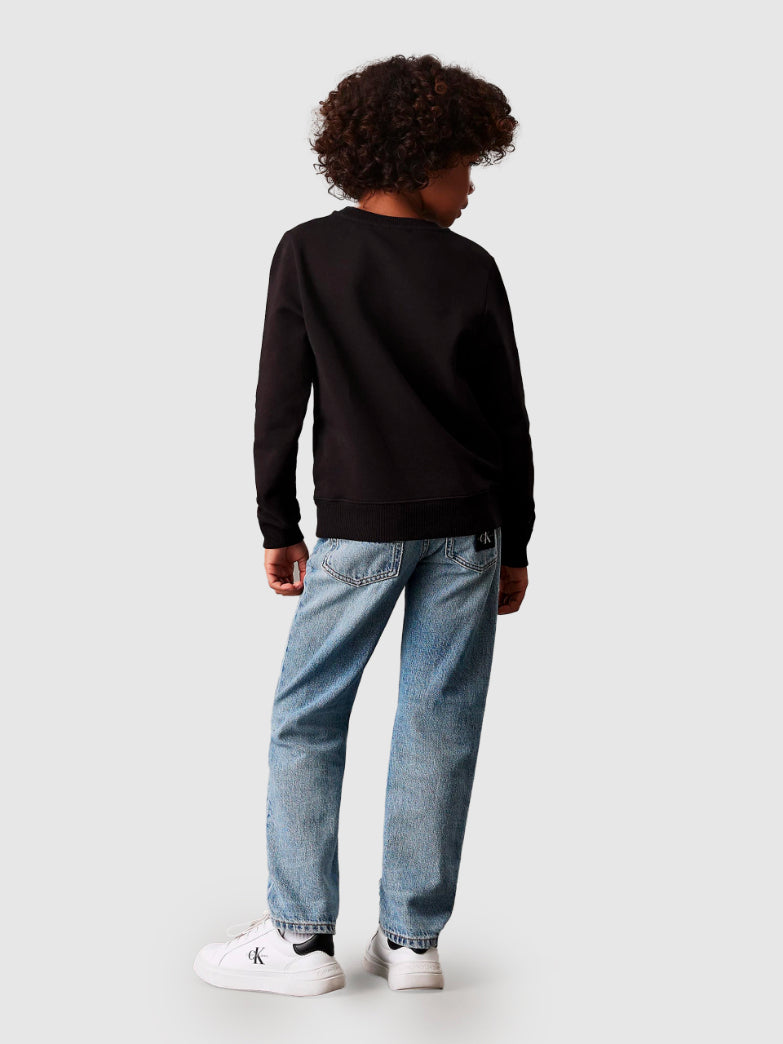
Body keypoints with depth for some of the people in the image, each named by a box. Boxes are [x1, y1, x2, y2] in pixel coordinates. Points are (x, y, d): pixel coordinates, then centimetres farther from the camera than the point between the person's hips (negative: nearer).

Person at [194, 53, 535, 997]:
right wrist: (514, 545, 13)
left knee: (307, 719, 7)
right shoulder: (472, 268, 1)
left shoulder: (307, 254, -2)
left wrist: (278, 527, 7)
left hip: (358, 528, -2)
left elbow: (279, 403, -2)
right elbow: (510, 420, 4)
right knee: (438, 723, 6)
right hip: (466, 528, 2)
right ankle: (411, 941, 13)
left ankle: (301, 938, 8)